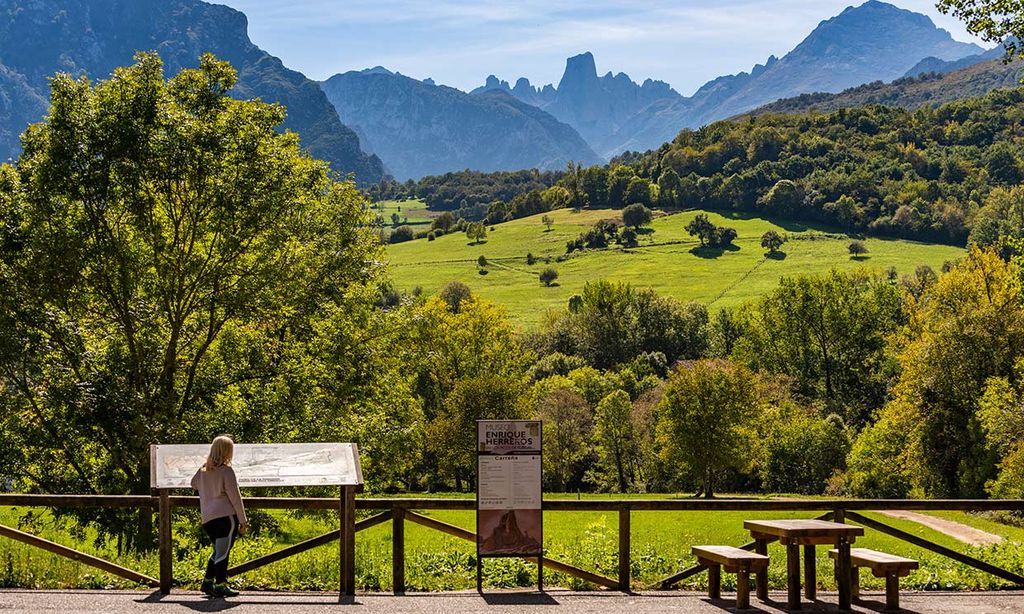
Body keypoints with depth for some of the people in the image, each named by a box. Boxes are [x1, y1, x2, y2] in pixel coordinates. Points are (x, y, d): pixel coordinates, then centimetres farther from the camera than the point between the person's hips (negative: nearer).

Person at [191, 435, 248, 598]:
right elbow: (234, 497, -8)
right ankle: (220, 585, -5)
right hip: (226, 516, -7)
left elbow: (194, 483, 32)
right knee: (223, 552, -4)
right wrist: (243, 520, -4)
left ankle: (208, 581, 18)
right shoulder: (226, 470, -7)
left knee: (218, 551, 19)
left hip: (207, 518, 7)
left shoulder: (203, 470, 11)